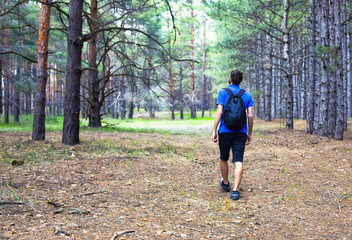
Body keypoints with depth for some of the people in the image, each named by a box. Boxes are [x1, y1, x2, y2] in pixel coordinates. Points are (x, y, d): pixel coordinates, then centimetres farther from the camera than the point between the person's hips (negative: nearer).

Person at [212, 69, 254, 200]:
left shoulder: (223, 92, -1)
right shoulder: (247, 95, 6)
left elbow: (219, 112, -9)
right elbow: (250, 116, 2)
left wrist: (214, 131, -6)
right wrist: (250, 133, 11)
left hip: (225, 131, -1)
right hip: (241, 132, 1)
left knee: (223, 158, 18)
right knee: (238, 161, -4)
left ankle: (225, 183, 35)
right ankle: (235, 190, -12)